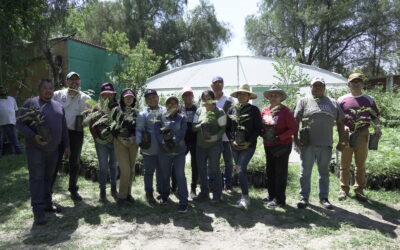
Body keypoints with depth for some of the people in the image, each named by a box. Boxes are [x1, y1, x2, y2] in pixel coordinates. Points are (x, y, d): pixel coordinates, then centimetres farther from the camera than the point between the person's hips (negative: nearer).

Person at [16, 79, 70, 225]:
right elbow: (20, 124, -8)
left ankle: (47, 203, 24)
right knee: (36, 178, -2)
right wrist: (34, 136, -22)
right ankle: (38, 210, 3)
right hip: (35, 148, -5)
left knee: (48, 177, 12)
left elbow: (63, 128, 15)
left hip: (53, 149, 5)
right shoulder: (30, 103, -4)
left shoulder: (58, 106, 11)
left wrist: (66, 145, 12)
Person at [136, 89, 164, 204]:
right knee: (149, 171, 9)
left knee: (161, 171, 16)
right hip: (149, 148, -2)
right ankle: (149, 193, 25)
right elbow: (139, 130, -3)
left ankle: (161, 191, 33)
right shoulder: (143, 114, -2)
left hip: (163, 147, 2)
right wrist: (139, 141, -16)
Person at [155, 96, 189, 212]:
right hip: (164, 151, 1)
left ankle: (183, 202, 1)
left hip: (179, 151, -1)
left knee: (180, 175, -5)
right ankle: (164, 195, 37)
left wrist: (173, 141, -20)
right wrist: (164, 142, -18)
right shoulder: (161, 117, 6)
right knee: (165, 175, 13)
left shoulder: (181, 117, 6)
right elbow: (157, 132, -4)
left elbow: (182, 132, -7)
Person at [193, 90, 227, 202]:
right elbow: (194, 127, 5)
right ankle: (204, 193, 29)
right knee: (201, 169, 12)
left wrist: (215, 137, -24)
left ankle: (217, 196, 16)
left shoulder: (219, 112, -6)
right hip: (200, 145, 5)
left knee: (214, 170, 2)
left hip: (214, 145, -5)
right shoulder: (199, 111, 7)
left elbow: (223, 128, -8)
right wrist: (201, 125, -15)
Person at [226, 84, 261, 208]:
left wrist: (249, 142, -12)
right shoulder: (232, 109, 8)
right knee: (240, 170, 11)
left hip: (248, 145, -4)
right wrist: (232, 140, -4)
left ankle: (245, 197, -2)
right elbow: (227, 127, 9)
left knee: (241, 169, -15)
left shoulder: (254, 110, -3)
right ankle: (244, 195, 24)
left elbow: (257, 128, -5)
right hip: (234, 145, 5)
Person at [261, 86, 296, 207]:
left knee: (280, 172, 0)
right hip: (268, 146, 6)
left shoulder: (285, 111, -10)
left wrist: (279, 138, -20)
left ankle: (280, 199, 10)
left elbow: (293, 129, -11)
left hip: (282, 146, -6)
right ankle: (271, 196, 29)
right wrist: (263, 134, -5)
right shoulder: (264, 110, 5)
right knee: (270, 171, 14)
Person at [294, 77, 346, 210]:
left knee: (324, 172, 11)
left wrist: (341, 141, 7)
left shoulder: (333, 103, 13)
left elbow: (340, 123, 13)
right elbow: (296, 120, 0)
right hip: (307, 144, -2)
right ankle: (304, 197, 17)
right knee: (305, 172, 5)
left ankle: (323, 197, 24)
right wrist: (295, 137, -9)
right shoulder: (304, 101, 5)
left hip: (326, 144, 2)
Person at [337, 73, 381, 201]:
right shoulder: (342, 100, 4)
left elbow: (375, 116, 13)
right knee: (345, 164, 4)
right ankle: (344, 189, 14)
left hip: (363, 134, 1)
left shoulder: (369, 99, 9)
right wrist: (343, 127, -13)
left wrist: (377, 127, -5)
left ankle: (359, 190, 19)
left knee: (361, 165, 8)